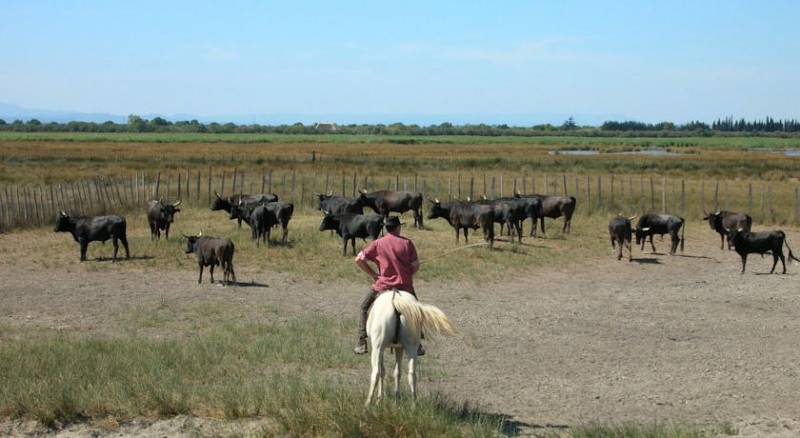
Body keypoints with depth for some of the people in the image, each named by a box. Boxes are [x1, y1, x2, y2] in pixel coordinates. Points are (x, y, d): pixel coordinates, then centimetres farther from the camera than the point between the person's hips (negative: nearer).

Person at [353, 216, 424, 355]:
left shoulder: (378, 244, -4)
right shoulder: (407, 243, -4)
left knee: (364, 307, 21)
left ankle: (362, 344, 14)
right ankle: (417, 346, 22)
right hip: (405, 286, 0)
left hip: (383, 285, 0)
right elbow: (416, 265, -5)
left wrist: (372, 274, 3)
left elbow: (359, 259, -7)